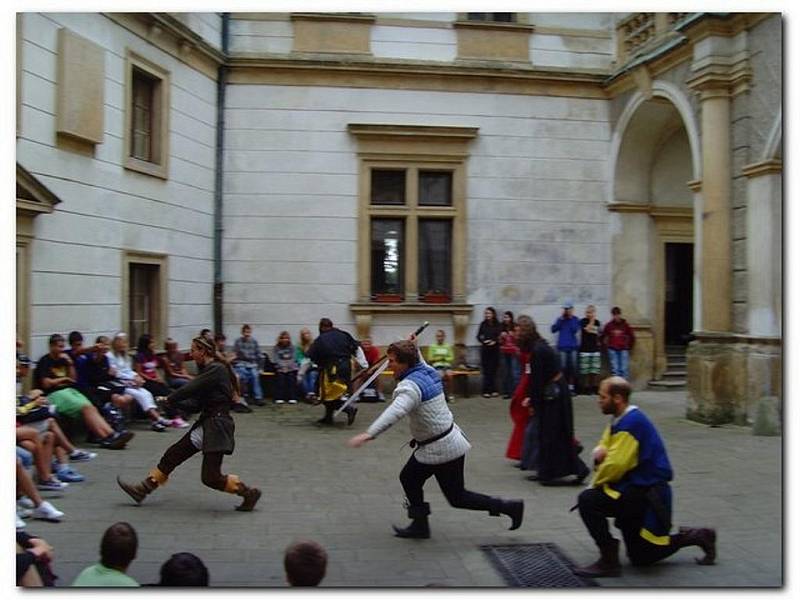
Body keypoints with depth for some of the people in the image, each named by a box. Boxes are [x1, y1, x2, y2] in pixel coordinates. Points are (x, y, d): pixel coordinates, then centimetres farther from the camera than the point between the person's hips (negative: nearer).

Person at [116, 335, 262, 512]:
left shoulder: (216, 369, -17)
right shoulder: (208, 369, 14)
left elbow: (191, 389, -18)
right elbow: (197, 397, 9)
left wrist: (169, 399, -2)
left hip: (216, 425, -10)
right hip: (205, 422, 10)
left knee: (211, 477, -9)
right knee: (173, 454, 13)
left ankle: (249, 493, 4)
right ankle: (142, 490, 22)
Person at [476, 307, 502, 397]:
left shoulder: (498, 325, -1)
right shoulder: (483, 324, 3)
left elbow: (501, 336, -1)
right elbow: (479, 336, 6)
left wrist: (495, 341, -18)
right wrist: (484, 341, -12)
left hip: (495, 349, -1)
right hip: (485, 349, 1)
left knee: (494, 369, 3)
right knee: (486, 370, -1)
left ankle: (494, 390, 9)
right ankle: (486, 391, 1)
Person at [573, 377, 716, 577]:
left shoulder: (631, 423, -21)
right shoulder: (621, 419, 10)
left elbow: (615, 465, -25)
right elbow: (604, 447, 15)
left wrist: (594, 484, -9)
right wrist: (599, 451, -9)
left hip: (647, 495, -10)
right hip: (640, 492, 10)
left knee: (588, 500, -25)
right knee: (641, 558, 17)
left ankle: (609, 561, -16)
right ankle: (697, 536, 26)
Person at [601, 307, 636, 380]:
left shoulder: (625, 325, 0)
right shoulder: (609, 325, 0)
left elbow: (632, 337, 8)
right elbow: (603, 337, 10)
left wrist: (629, 347, 7)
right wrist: (605, 346, 6)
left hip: (623, 350, 0)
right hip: (612, 350, 0)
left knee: (624, 369, -1)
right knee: (614, 369, 2)